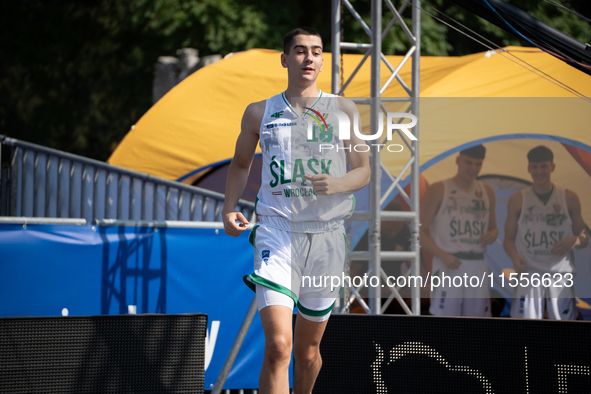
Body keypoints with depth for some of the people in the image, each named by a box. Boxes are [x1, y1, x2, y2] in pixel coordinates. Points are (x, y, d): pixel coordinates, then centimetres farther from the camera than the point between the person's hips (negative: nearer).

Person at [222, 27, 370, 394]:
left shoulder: (343, 109, 8)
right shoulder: (260, 113, 9)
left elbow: (364, 171, 8)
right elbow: (240, 164, 25)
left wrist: (337, 185, -14)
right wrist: (229, 209, 9)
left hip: (326, 235, 2)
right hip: (276, 230, -1)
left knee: (308, 349, 13)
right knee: (278, 346, -19)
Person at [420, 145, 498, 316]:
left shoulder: (487, 192, 13)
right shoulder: (438, 191, -2)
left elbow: (493, 227, 26)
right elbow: (419, 232, -5)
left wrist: (492, 235, -1)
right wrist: (443, 256, -19)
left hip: (477, 267, 5)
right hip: (448, 267, -5)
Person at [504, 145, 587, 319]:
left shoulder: (569, 199, 7)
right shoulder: (517, 201, 6)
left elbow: (583, 239, 13)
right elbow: (509, 240, 9)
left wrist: (574, 241, -12)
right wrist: (514, 257, -13)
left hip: (560, 273, 1)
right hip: (529, 273, -1)